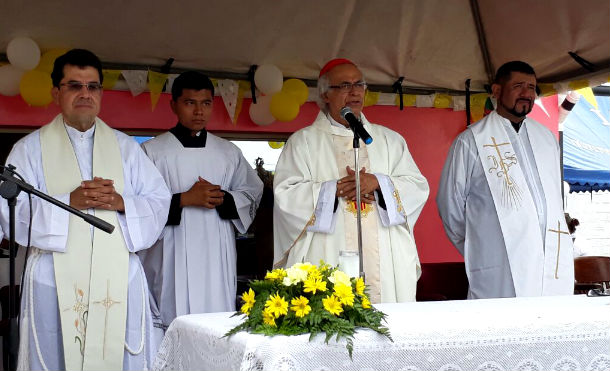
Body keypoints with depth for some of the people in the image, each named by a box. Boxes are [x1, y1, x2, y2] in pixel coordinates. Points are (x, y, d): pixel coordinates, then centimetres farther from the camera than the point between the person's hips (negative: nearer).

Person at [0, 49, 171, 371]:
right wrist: (69, 201, -16)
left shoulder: (125, 146, 14)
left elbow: (159, 201, 8)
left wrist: (122, 203, -12)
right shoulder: (30, 148, 7)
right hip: (56, 281, -2)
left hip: (120, 281, 2)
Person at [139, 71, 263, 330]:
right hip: (172, 259, -3)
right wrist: (184, 199, -13)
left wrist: (223, 199, -3)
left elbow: (252, 193, 16)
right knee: (173, 321, -5)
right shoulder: (152, 151, 3)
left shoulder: (229, 152, 13)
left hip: (217, 259, 3)